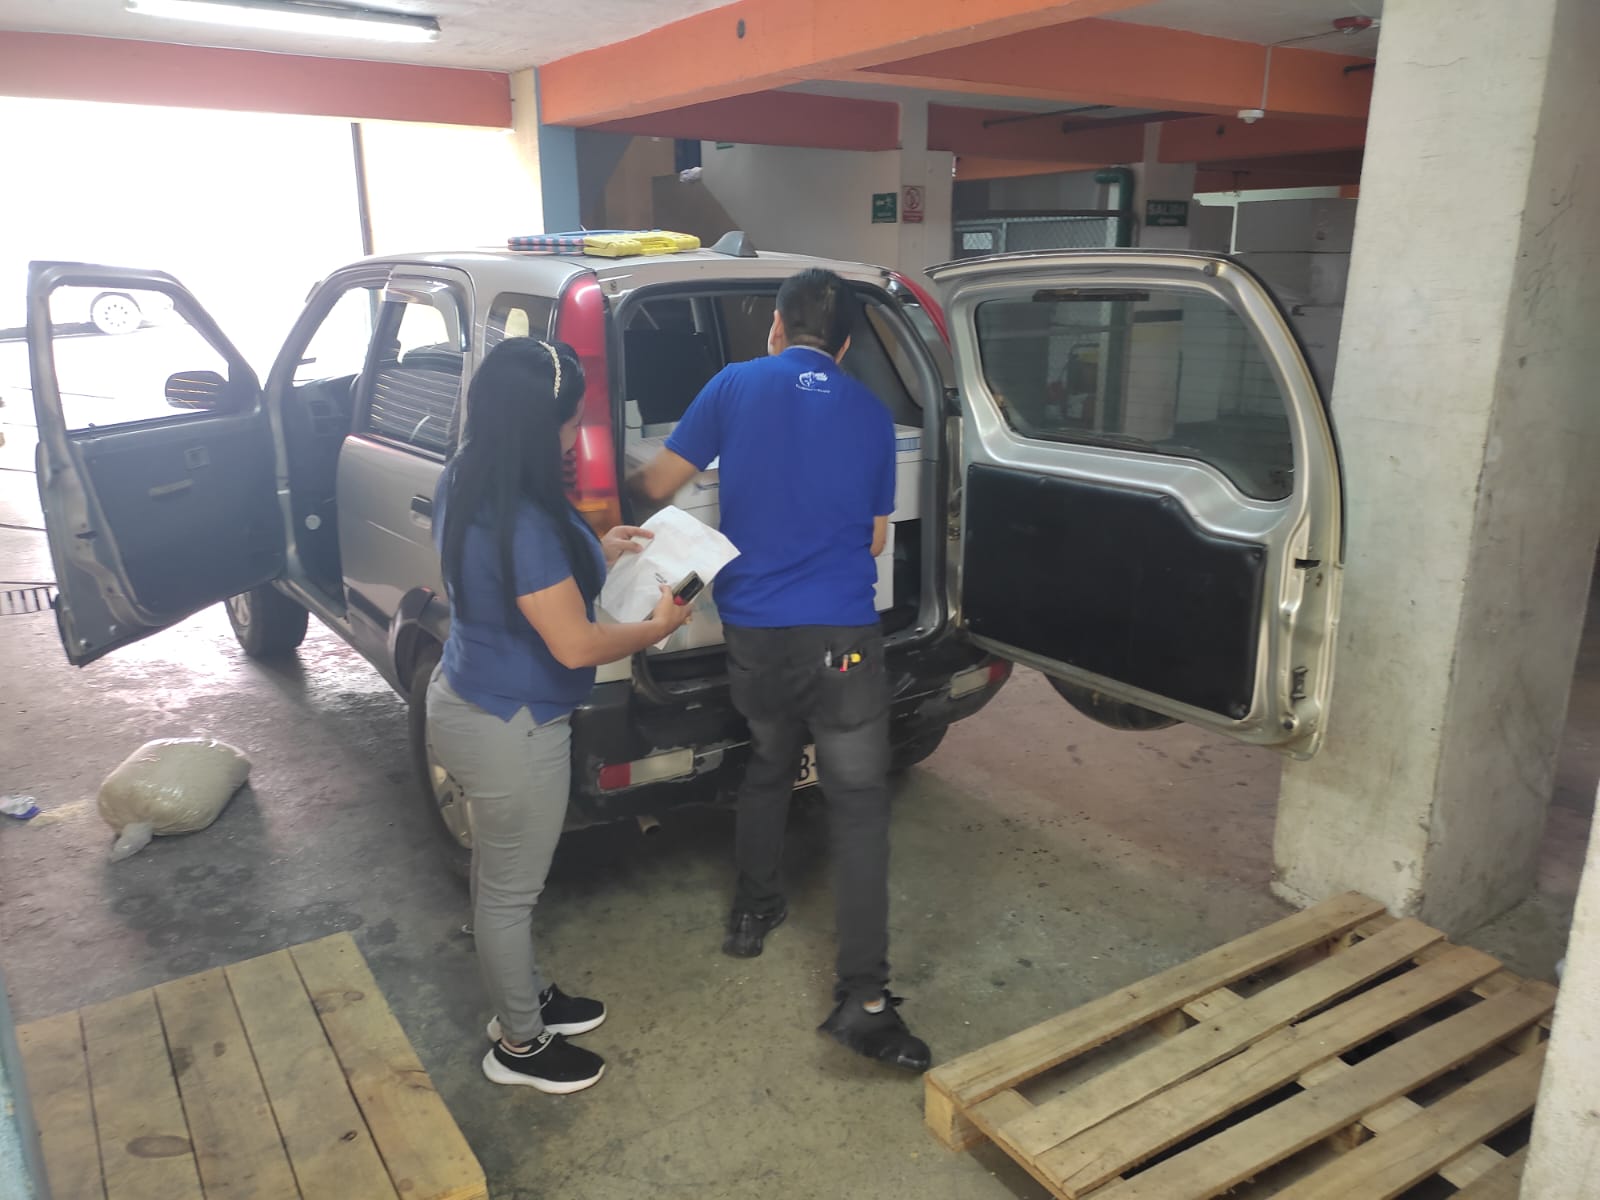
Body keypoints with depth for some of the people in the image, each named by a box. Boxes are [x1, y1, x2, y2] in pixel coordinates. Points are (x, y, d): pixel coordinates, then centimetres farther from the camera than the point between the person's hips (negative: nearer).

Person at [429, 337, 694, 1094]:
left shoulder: (467, 488, 1)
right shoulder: (523, 522, -30)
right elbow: (575, 645, -26)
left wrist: (593, 557, 13)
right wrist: (658, 626, -10)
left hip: (468, 704, 10)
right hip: (510, 732, -10)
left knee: (500, 879, 25)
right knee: (510, 891, 10)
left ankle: (523, 998, 46)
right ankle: (518, 1046, 31)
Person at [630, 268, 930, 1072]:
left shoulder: (736, 386, 1)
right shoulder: (871, 414, 5)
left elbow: (658, 484, 6)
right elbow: (875, 541, 11)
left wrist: (620, 480, 28)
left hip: (752, 634, 2)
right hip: (842, 635, -2)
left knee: (767, 767, 25)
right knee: (856, 804, 3)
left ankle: (753, 913, 41)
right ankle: (862, 996, 1)